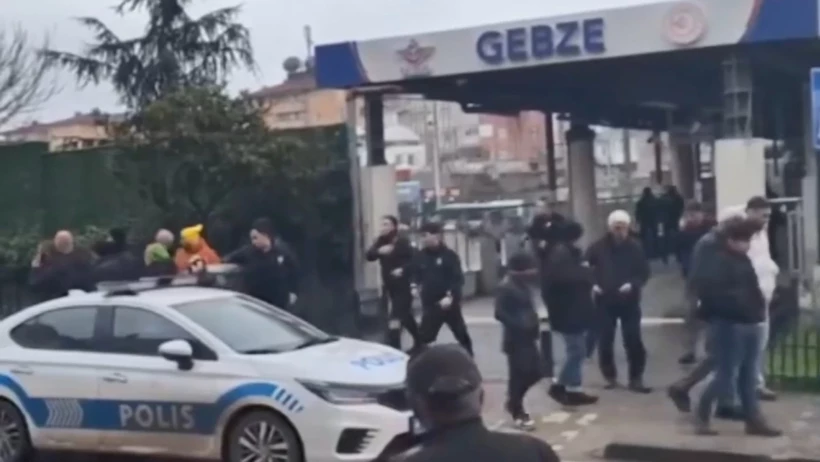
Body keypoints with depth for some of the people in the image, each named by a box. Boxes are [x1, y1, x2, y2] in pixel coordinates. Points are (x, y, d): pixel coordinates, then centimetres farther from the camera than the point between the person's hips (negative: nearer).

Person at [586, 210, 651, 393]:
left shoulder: (635, 247, -5)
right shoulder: (598, 247, -4)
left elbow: (644, 272, 0)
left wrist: (633, 284, -17)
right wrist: (591, 284, -11)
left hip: (629, 301, -1)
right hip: (604, 302, 1)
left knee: (633, 341, -1)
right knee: (605, 341, 6)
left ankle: (636, 379, 8)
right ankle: (610, 376, 23)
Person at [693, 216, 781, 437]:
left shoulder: (744, 261, 13)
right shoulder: (719, 262, -13)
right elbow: (709, 292, -24)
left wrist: (758, 308, 7)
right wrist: (736, 300, -23)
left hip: (750, 324, 9)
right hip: (729, 325, -9)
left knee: (749, 376, 12)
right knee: (726, 375, -5)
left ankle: (754, 419, 18)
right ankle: (701, 416, 10)